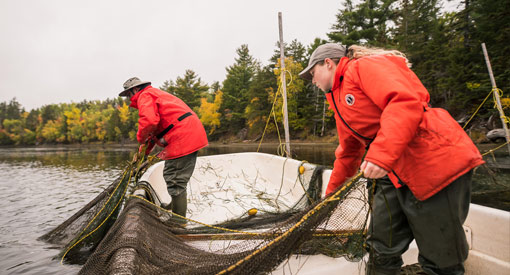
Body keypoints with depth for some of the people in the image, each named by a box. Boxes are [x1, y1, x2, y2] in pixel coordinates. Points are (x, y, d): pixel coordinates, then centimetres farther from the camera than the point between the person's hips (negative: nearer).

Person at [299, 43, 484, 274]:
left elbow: (405, 101, -25)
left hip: (436, 162, -9)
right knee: (381, 251, 11)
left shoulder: (366, 66, -6)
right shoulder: (339, 98, 21)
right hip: (394, 175, 9)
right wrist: (331, 191, 34)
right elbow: (348, 151, 28)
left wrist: (381, 155, -34)